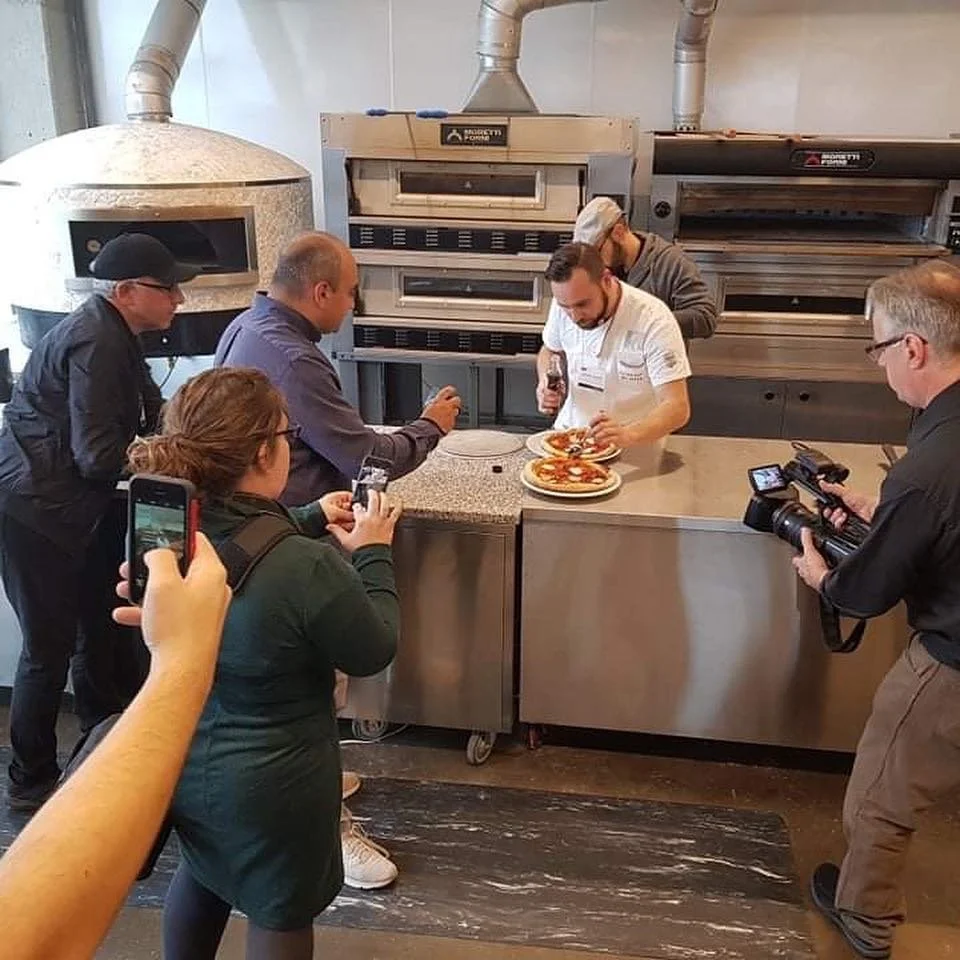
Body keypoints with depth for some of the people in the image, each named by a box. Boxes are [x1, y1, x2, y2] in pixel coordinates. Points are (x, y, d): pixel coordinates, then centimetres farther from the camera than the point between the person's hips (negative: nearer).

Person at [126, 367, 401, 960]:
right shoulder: (307, 567, -35)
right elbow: (374, 651, -16)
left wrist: (309, 521, 8)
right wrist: (373, 553, -6)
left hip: (182, 759, 6)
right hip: (269, 784, -6)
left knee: (201, 872, 33)